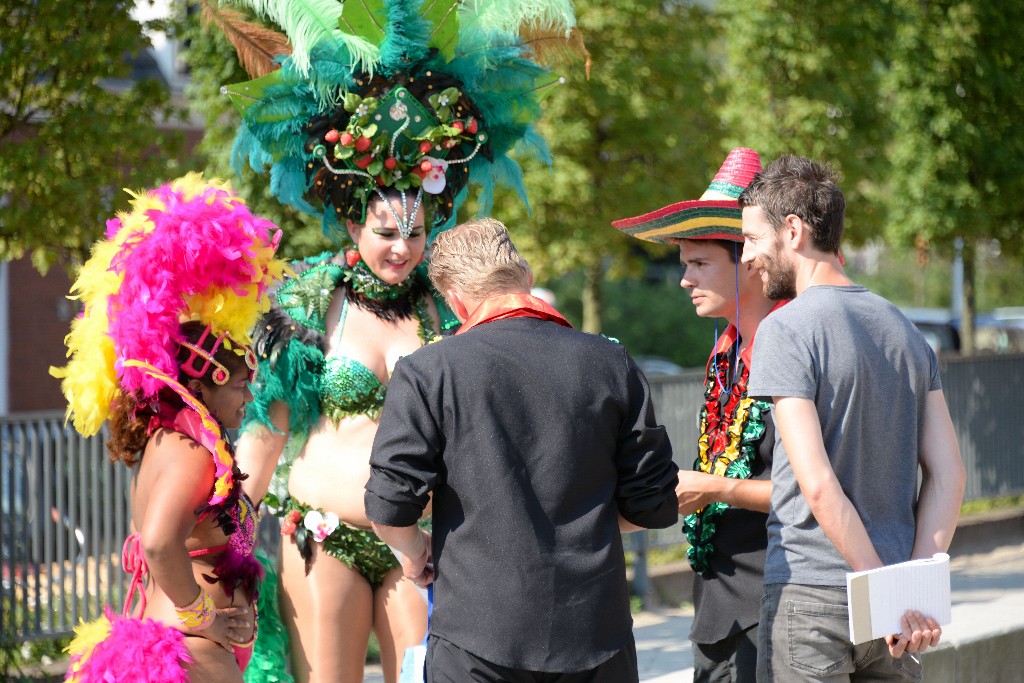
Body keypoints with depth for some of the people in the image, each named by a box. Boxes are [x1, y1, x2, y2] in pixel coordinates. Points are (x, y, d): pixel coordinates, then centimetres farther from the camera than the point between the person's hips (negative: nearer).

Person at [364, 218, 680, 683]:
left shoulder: (426, 372, -7)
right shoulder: (611, 365, 1)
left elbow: (390, 507, -9)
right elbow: (654, 507, 5)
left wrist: (414, 551, 13)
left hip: (477, 637, -2)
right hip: (596, 638, 2)